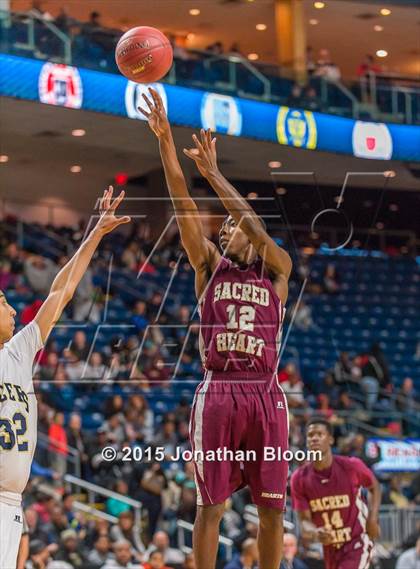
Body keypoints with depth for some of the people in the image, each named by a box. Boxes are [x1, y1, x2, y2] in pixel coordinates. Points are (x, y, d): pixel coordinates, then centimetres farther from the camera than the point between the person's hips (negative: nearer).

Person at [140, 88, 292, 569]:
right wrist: (164, 139, -8)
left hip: (266, 394, 1)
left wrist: (213, 173, -6)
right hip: (218, 391, -1)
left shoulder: (277, 268, 11)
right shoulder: (209, 265, 12)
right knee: (211, 504, 0)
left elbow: (258, 230, -8)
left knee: (272, 507, 3)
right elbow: (182, 204, 2)